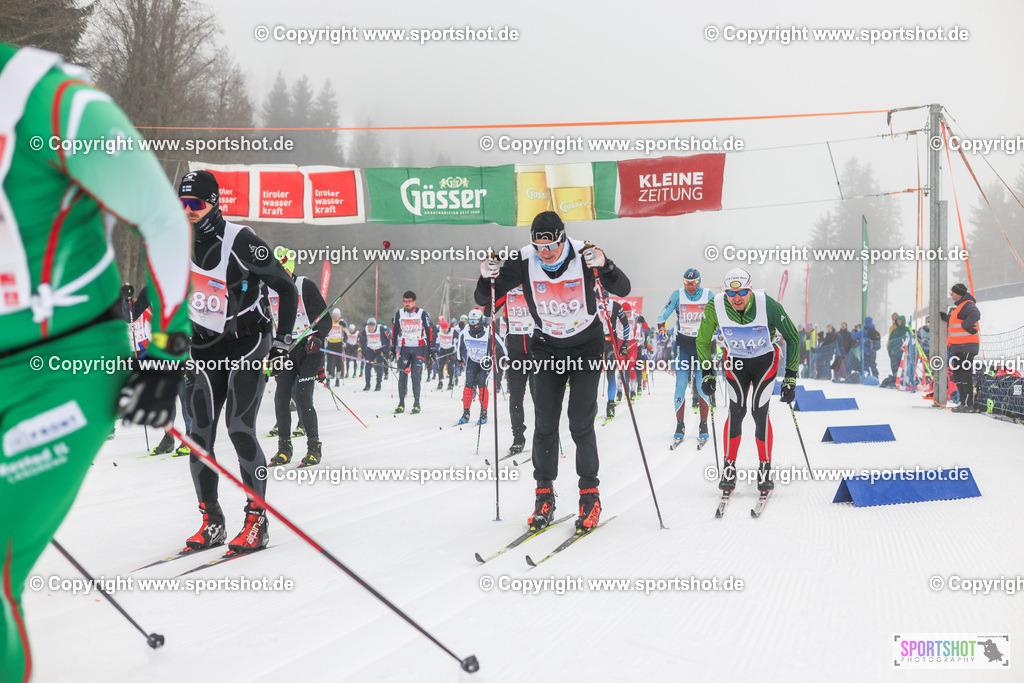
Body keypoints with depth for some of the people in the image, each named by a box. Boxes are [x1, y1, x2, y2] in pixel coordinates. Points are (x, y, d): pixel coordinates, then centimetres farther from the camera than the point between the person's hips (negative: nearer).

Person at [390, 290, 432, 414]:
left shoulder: (422, 314, -3)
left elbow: (429, 332, 0)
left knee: (415, 375, -10)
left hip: (419, 349, -3)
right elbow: (394, 332, 14)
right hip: (404, 348, 3)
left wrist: (430, 350, -2)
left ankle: (416, 403, -1)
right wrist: (393, 348, 11)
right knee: (402, 375, -2)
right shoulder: (399, 314, 5)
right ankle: (401, 403, 4)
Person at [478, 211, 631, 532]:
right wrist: (487, 278, -34)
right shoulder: (523, 262, -16)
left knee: (581, 424, -9)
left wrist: (604, 267, -44)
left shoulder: (583, 256, -21)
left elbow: (623, 290, -25)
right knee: (544, 424, -3)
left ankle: (590, 496, 4)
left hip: (587, 347, -2)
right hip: (547, 347, 2)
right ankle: (544, 496, 9)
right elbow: (484, 300, -12)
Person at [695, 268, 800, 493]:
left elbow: (792, 339, -14)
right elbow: (703, 341, -2)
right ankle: (729, 468, 0)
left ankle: (765, 469, 4)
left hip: (765, 361, -1)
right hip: (735, 362, 1)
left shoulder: (768, 305, -28)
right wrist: (707, 374, -4)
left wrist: (790, 378, -15)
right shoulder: (715, 308, -23)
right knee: (736, 410, -12)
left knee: (759, 413, -11)